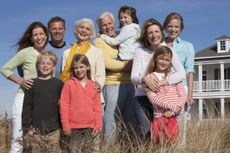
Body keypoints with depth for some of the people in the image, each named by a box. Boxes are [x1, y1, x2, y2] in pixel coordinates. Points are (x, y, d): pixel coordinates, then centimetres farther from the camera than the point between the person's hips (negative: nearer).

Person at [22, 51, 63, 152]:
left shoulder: (59, 84, 4)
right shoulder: (32, 84, 5)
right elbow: (27, 106, 4)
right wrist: (27, 127, 0)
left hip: (53, 128, 0)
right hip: (36, 128, 1)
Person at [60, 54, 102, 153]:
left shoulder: (93, 85, 6)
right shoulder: (69, 84, -1)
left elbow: (98, 107, 7)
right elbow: (64, 105, -2)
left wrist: (98, 125, 2)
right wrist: (65, 125, -5)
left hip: (90, 127, 2)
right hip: (74, 127, -2)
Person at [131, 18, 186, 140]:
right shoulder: (140, 51, 5)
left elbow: (181, 73, -8)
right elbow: (133, 77, -2)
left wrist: (162, 83, -21)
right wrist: (144, 79, -24)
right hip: (142, 97, 0)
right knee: (145, 135, -7)